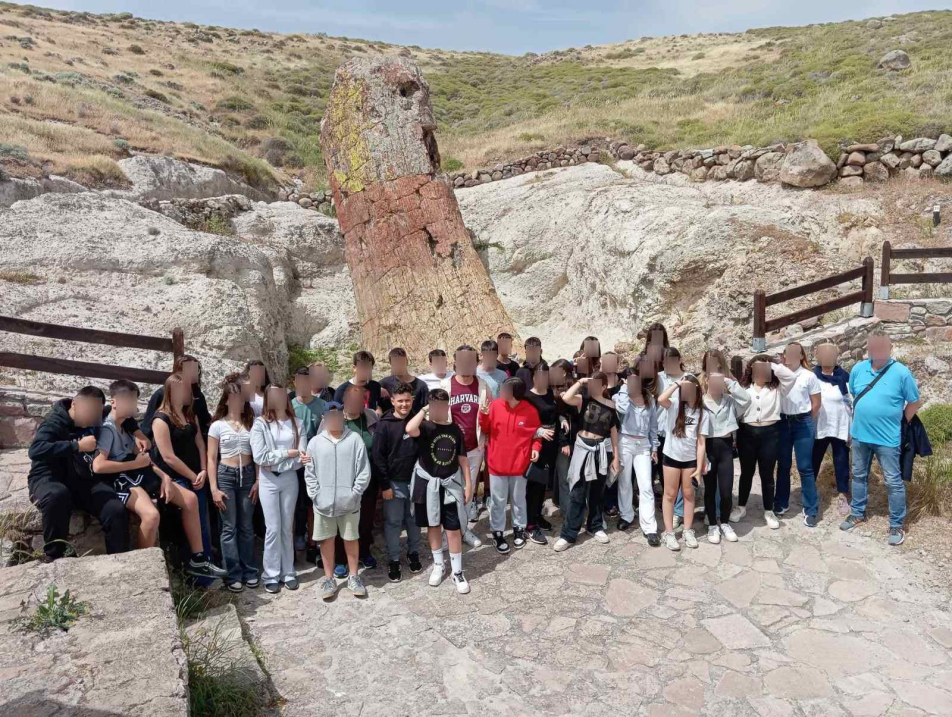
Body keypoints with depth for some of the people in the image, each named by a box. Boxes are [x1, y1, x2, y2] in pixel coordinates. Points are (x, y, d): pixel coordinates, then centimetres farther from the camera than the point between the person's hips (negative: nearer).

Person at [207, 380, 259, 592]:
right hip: (226, 475, -2)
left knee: (246, 526, 8)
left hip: (247, 475, 2)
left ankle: (249, 571, 15)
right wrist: (214, 489, -8)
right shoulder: (218, 425, 0)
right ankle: (234, 574, 9)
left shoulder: (251, 423, 6)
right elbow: (211, 459, -1)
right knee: (229, 527, 2)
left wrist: (258, 480, -3)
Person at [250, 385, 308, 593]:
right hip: (269, 480, -2)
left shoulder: (297, 423, 0)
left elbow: (303, 454, -5)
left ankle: (288, 572, 22)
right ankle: (271, 575, 15)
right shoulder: (260, 424, -7)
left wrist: (301, 459, -24)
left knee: (287, 527, 11)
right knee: (273, 528, 2)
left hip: (290, 478, 2)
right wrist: (287, 454, -14)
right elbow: (260, 457, -14)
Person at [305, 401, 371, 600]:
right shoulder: (315, 442, -1)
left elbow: (364, 471, -5)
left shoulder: (355, 439, -5)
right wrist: (316, 495, -7)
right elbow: (309, 473, 2)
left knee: (351, 538, 11)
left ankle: (353, 576, 27)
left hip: (349, 503, -1)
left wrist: (354, 494, -9)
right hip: (323, 503, 1)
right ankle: (329, 578, 25)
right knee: (327, 540, 11)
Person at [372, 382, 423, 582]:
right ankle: (393, 560, 18)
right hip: (394, 482, -3)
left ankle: (413, 553, 31)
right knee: (393, 522, 5)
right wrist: (385, 485, -11)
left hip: (415, 479, 3)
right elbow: (377, 456, -9)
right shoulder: (385, 424, -9)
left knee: (414, 519, 13)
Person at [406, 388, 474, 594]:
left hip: (451, 483, 1)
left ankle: (457, 571, 14)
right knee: (433, 525, 13)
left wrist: (468, 483, 4)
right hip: (428, 483, -1)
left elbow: (462, 459, 6)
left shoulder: (455, 429, 1)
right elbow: (410, 429, -34)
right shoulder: (425, 427, -9)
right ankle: (438, 565, 32)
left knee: (454, 529, 2)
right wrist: (424, 411, -22)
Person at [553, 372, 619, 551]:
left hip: (601, 451, 2)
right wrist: (580, 382, -15)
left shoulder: (611, 406, 3)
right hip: (583, 449, -2)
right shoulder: (583, 400, -3)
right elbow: (566, 398, -25)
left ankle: (596, 526, 33)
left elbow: (614, 432, 8)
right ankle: (568, 534, 4)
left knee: (596, 493, 15)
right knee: (577, 494, -1)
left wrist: (616, 457, 7)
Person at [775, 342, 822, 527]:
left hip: (803, 423, -2)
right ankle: (781, 503, 24)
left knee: (805, 467, -1)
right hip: (782, 423, 2)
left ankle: (811, 509, 8)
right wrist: (775, 417, 4)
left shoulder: (809, 376, -1)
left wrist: (805, 421, 7)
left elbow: (816, 403, 4)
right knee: (783, 465, 11)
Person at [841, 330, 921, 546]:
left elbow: (915, 403, -3)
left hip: (887, 438, -4)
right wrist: (858, 420, 12)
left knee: (893, 482, 5)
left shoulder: (901, 372, -13)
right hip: (859, 435, 4)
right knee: (859, 476, 17)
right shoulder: (858, 369, -1)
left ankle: (896, 525, 17)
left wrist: (898, 424, 1)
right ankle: (857, 513, 34)